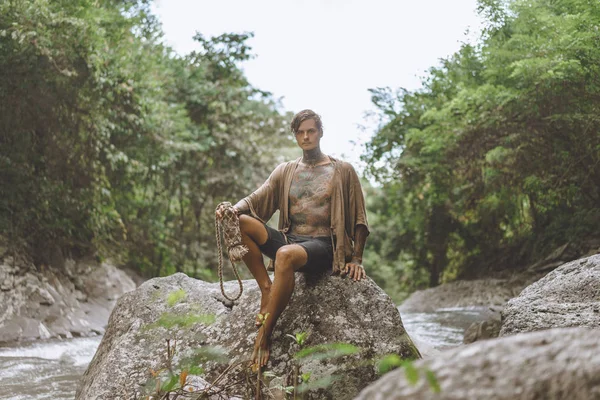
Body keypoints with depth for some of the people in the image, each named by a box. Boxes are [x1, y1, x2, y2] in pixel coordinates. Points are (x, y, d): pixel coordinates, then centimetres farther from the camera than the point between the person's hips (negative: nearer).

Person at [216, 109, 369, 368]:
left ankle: (265, 334, -34)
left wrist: (356, 259, -4)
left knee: (285, 254, -39)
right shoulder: (285, 171, 17)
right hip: (288, 239, 5)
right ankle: (266, 288, -17)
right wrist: (233, 209, -18)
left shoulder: (342, 171, 8)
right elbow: (256, 199, 4)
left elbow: (359, 219, 7)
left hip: (322, 246, -4)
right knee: (240, 222, -20)